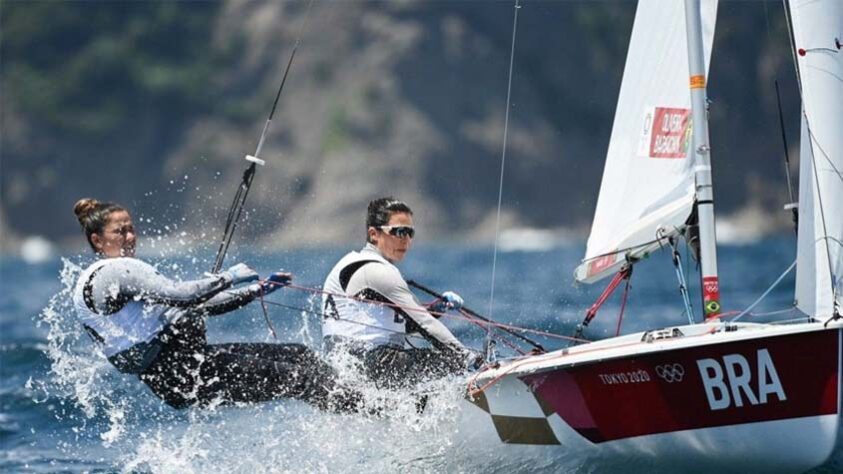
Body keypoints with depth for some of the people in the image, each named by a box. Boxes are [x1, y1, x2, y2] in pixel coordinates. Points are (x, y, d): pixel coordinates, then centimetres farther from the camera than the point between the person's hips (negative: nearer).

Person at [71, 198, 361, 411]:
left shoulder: (127, 271, 23)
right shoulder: (112, 272, -10)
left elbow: (199, 306, 22)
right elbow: (178, 295, -22)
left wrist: (258, 290, 16)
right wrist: (228, 278, -9)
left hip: (190, 358, 10)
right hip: (179, 377, -10)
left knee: (298, 354, 7)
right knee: (291, 376, -11)